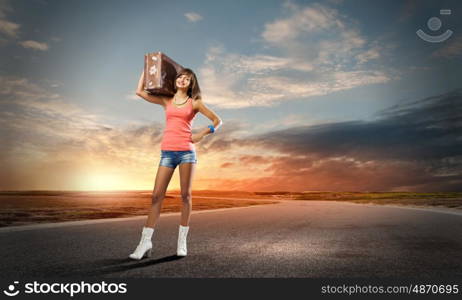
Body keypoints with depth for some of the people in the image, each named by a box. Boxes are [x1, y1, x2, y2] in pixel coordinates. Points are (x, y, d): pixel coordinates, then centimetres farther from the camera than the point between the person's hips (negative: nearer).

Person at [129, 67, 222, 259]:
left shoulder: (195, 103, 9)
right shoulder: (166, 101, 16)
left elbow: (217, 121, 9)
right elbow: (140, 92, 17)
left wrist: (202, 134, -4)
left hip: (186, 151, -2)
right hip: (167, 152, 2)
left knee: (185, 195, 0)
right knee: (157, 195, -3)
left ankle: (182, 242, 9)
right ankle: (145, 242, 0)